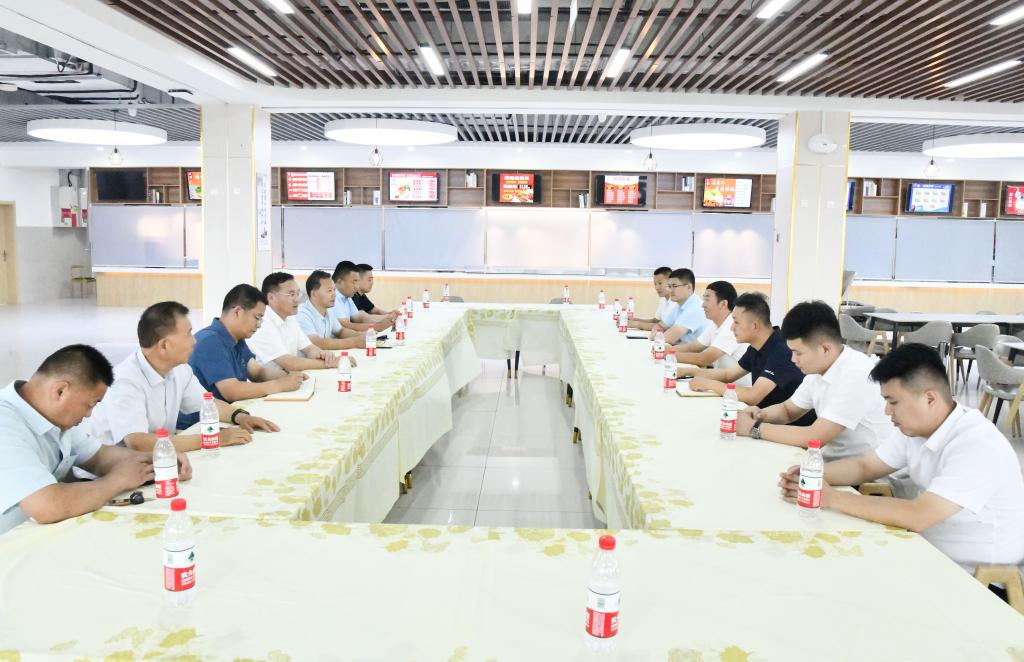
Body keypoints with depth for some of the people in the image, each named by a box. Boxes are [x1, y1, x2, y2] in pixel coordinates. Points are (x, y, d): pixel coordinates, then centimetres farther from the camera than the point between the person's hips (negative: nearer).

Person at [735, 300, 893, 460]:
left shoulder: (857, 375, -23)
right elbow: (788, 410, 16)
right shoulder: (818, 370, 1)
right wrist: (759, 415, -5)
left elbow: (815, 438, -26)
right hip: (830, 460, 7)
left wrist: (755, 428, -19)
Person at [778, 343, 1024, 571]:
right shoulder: (914, 427, -3)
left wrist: (832, 498, -29)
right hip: (932, 555, 7)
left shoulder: (977, 447, -27)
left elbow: (917, 516, -34)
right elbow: (865, 466, 8)